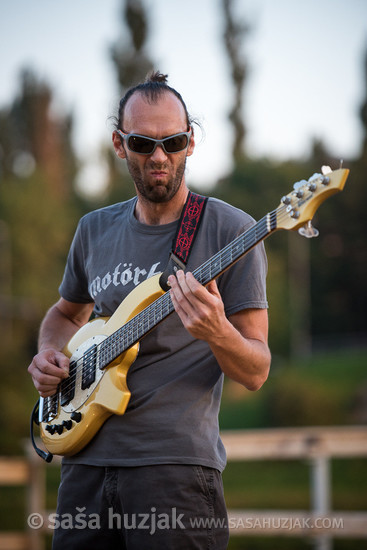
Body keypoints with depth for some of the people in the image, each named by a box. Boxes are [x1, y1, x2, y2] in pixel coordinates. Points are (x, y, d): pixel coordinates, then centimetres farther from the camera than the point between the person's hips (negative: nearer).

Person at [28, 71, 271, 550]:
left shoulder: (231, 231, -4)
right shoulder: (94, 231, 11)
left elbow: (255, 373, -6)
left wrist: (216, 334, -27)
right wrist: (50, 355, 8)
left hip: (177, 464, -5)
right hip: (87, 458, 5)